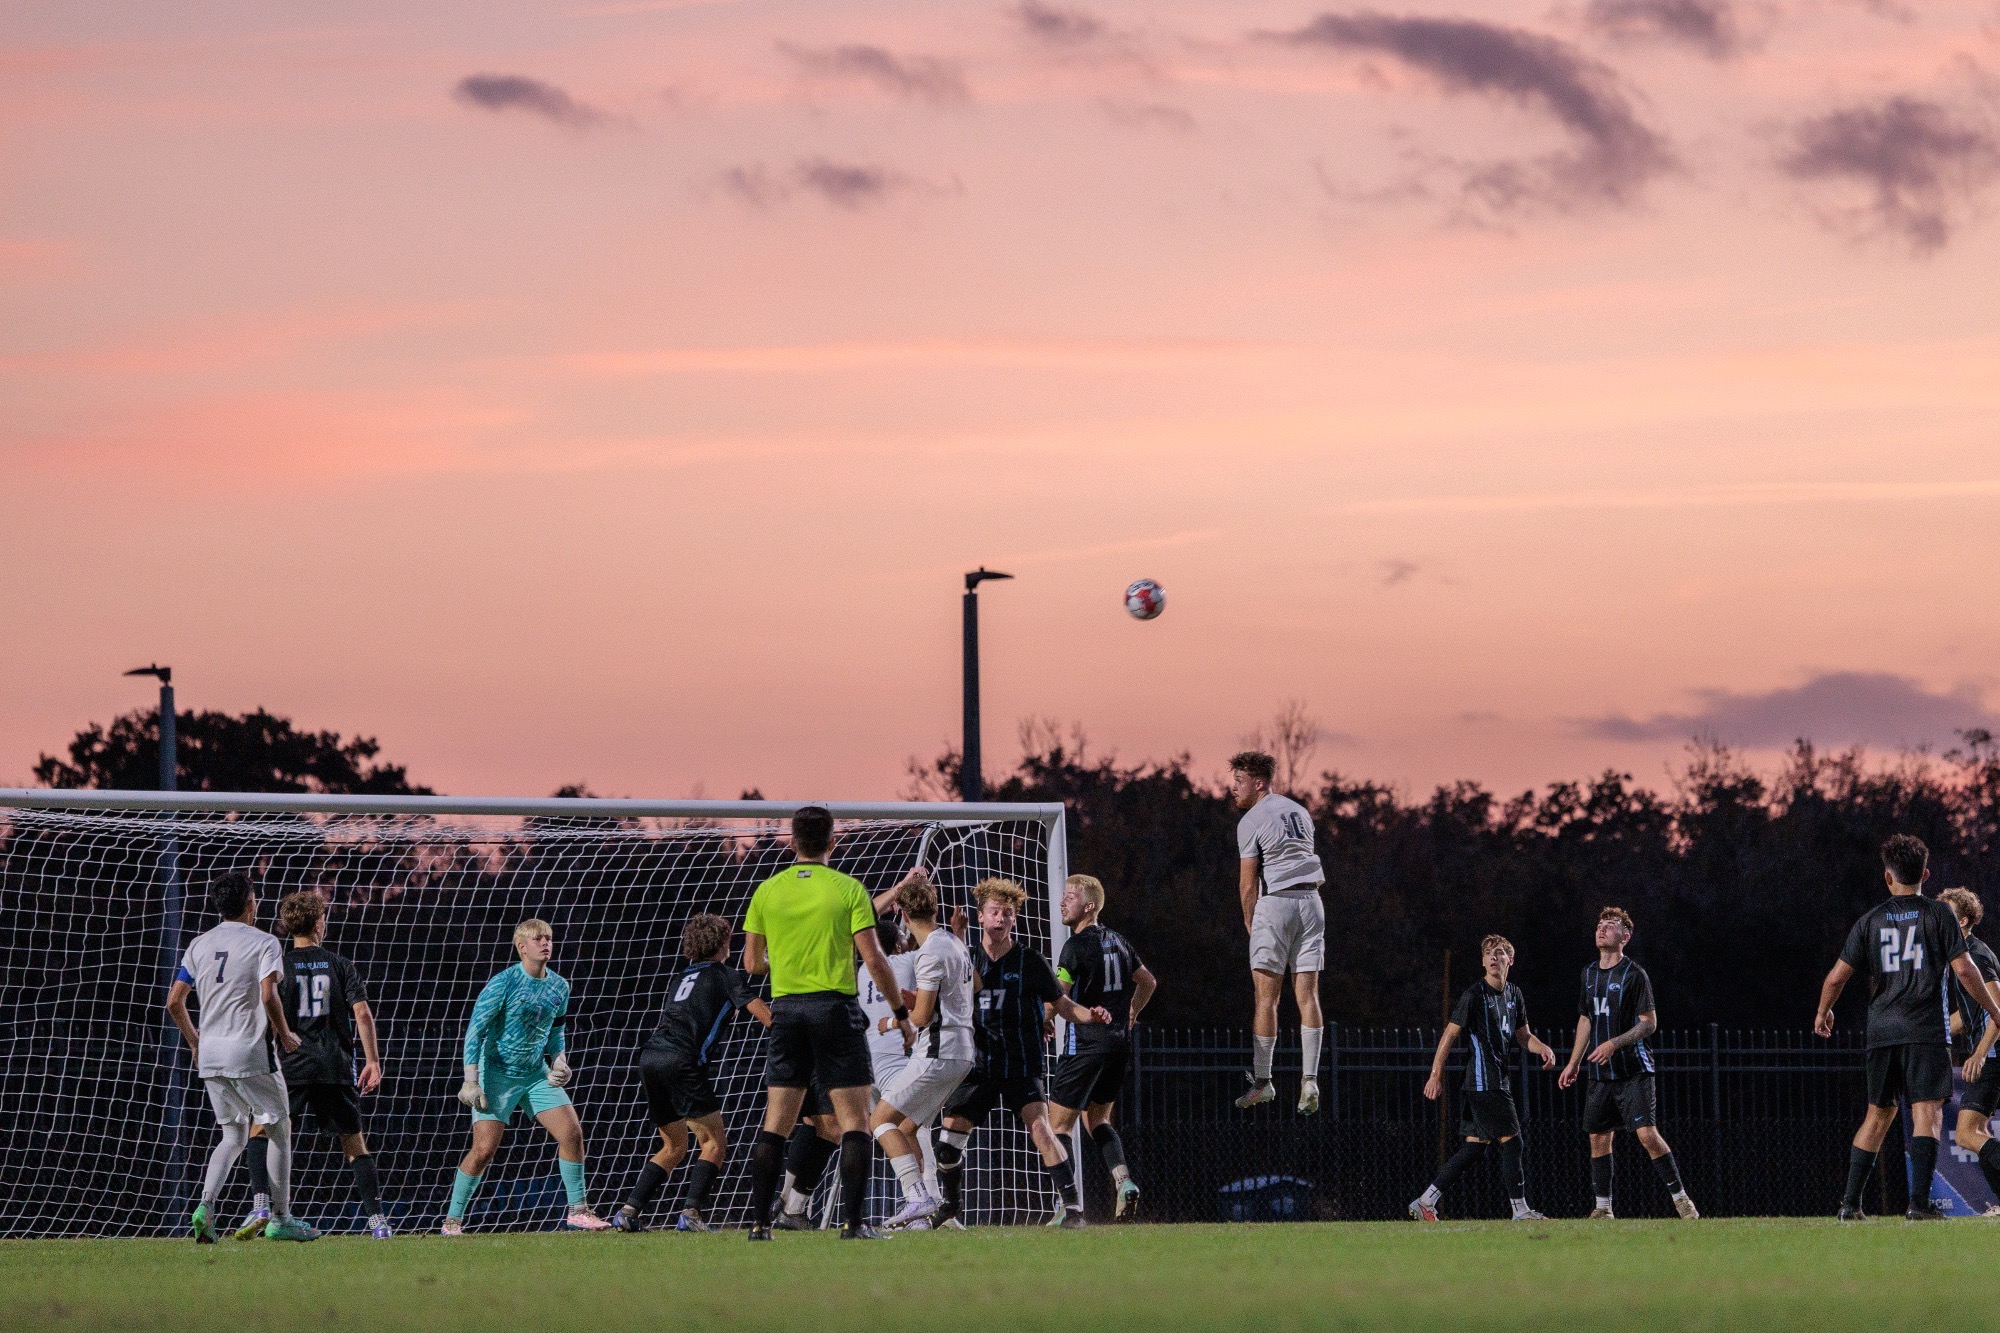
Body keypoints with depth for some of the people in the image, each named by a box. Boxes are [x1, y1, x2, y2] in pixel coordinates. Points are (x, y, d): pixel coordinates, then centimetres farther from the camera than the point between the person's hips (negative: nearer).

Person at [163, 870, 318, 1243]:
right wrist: (285, 1034, -4)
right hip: (250, 1052, -5)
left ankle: (206, 1204, -8)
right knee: (279, 1128, 9)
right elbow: (268, 995, -20)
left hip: (210, 1056, 5)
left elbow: (174, 1001, 8)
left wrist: (194, 1041, 22)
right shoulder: (263, 942, -6)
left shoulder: (200, 944, 10)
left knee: (233, 1135, 15)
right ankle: (280, 1218, 9)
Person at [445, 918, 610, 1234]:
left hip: (537, 1074, 6)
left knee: (572, 1132, -6)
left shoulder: (559, 987, 4)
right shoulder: (504, 983, -15)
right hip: (497, 1074, -6)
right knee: (484, 1149, -12)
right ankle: (452, 1220, 2)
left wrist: (559, 1061, 1)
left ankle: (577, 1212, 6)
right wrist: (471, 1081, -20)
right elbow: (475, 1030, -14)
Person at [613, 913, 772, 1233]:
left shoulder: (683, 978, 27)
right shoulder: (725, 975, 8)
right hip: (681, 1060, -7)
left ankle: (629, 1211, 8)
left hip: (651, 1056, 7)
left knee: (674, 1147, 18)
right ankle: (691, 1212, -17)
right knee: (715, 1141, -1)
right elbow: (758, 1009, -1)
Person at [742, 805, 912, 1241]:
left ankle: (759, 1221, 1)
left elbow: (752, 963, 9)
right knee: (854, 1120, 0)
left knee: (776, 1121, 6)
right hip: (835, 1007, -3)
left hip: (786, 1009, 3)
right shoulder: (849, 890, -4)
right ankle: (854, 1220, -8)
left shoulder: (767, 891, 5)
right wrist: (901, 1013, 2)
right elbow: (874, 961, -8)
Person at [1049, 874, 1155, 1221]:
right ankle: (1124, 1181, 0)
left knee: (1059, 1124, -2)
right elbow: (1148, 981, 24)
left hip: (1086, 1044, -8)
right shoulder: (1116, 941, 12)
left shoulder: (1077, 945, -12)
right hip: (1119, 1042, 8)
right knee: (1098, 1120, 20)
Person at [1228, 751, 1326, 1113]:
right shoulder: (1299, 811, 15)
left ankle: (1262, 1081, -1)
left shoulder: (1252, 821, -6)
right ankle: (1309, 1079, -5)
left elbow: (1247, 882, -7)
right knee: (1307, 994, 2)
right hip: (1311, 901, 6)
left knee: (1266, 996, -2)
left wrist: (1249, 921, 8)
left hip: (1275, 903, -6)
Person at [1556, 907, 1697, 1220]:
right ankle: (1603, 1208, 14)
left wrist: (1614, 1044, -20)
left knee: (1647, 1134, -14)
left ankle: (1681, 1199, -6)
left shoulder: (1634, 974, -8)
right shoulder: (1589, 974, 12)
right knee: (1599, 1138, 5)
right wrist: (1574, 1063, 22)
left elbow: (1649, 1023, -10)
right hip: (1601, 1074, 6)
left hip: (1634, 1071, -6)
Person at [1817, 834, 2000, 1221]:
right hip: (1927, 1030, -4)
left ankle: (1850, 1203, 14)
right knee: (1927, 1112, -6)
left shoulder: (1871, 920, 8)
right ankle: (1919, 1201, -19)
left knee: (1878, 1114, 15)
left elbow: (1837, 976, 7)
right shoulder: (1938, 914, 0)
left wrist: (1823, 1012, 25)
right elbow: (1964, 970, -5)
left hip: (1882, 1030, 4)